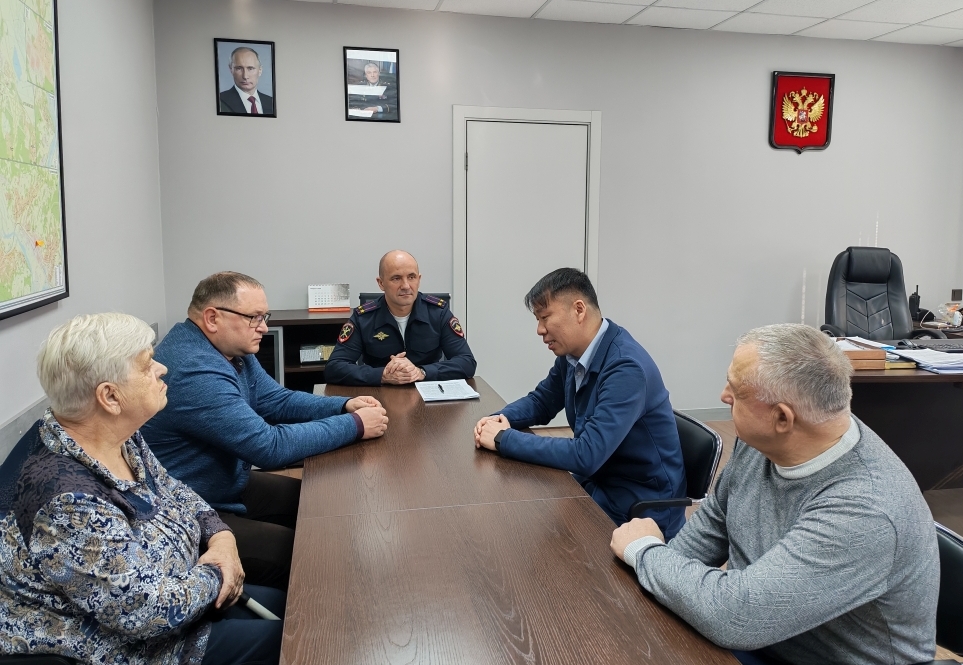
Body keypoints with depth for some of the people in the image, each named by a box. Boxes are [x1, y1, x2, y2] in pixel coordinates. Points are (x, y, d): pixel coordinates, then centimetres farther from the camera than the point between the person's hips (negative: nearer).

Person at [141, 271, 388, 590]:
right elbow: (270, 447, -31)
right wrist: (354, 425, -22)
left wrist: (344, 405, -7)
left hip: (229, 485, 10)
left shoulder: (231, 350, 0)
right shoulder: (194, 372, -31)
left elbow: (276, 400, 9)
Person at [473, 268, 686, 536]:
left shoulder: (627, 368, -27)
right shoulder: (572, 354, -2)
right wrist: (503, 418, -5)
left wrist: (504, 439, -25)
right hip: (597, 484, 7)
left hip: (640, 506, -7)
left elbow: (586, 455, -33)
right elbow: (541, 401, 16)